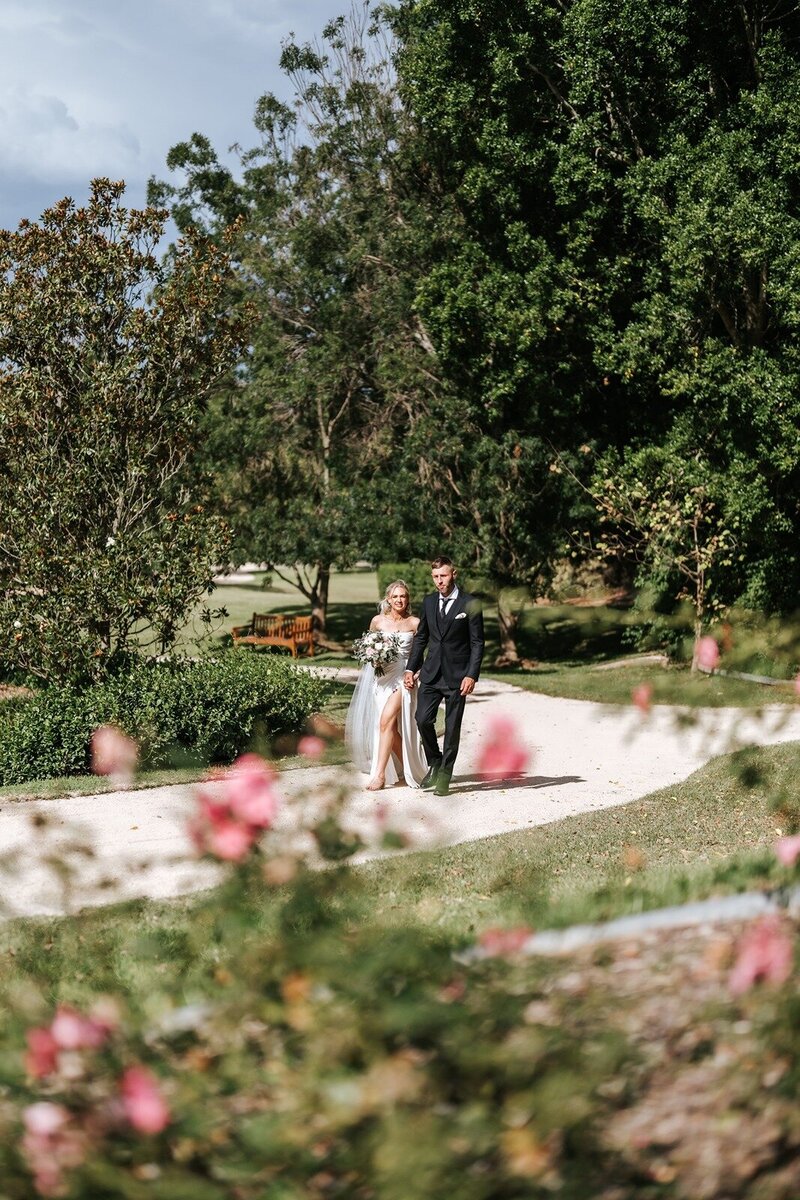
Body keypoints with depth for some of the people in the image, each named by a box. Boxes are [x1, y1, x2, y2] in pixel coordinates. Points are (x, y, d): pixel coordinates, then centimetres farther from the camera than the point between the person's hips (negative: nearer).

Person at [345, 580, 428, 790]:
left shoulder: (415, 623, 1)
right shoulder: (378, 621, 6)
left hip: (403, 676, -3)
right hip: (381, 676, 3)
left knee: (386, 721, -18)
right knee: (391, 727, 1)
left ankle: (380, 774, -16)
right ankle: (406, 770, 20)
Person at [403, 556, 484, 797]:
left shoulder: (469, 604, -5)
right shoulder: (429, 602, 9)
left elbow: (477, 643, -5)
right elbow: (420, 638, 16)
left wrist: (472, 675, -12)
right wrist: (410, 669, 10)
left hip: (457, 676, -3)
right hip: (431, 674, 4)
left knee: (452, 727, 1)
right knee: (423, 720, -8)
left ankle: (445, 774, 11)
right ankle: (434, 763, 14)